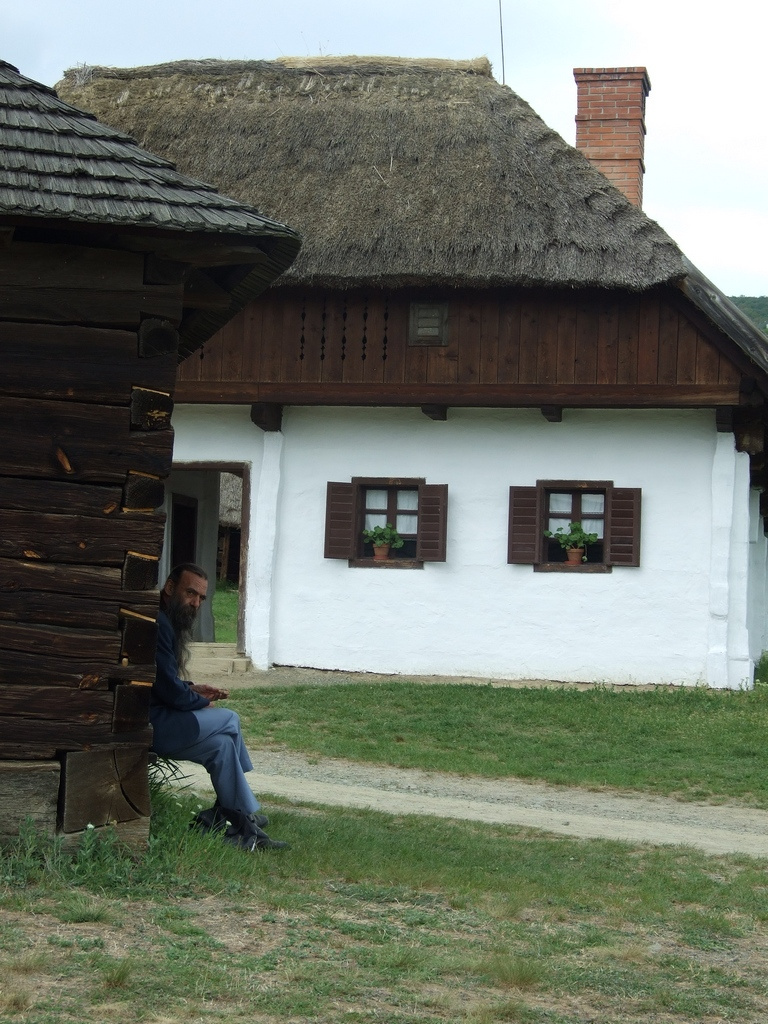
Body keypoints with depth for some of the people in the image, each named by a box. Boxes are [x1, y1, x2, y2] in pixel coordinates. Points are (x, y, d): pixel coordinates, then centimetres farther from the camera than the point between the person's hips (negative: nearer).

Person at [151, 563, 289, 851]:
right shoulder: (157, 624, -19)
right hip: (149, 723, -10)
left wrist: (191, 689, 9)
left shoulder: (167, 622, 14)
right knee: (228, 721, -4)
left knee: (222, 742, 9)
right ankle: (245, 819, 5)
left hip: (155, 717, 10)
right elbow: (170, 691, -21)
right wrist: (203, 702, -2)